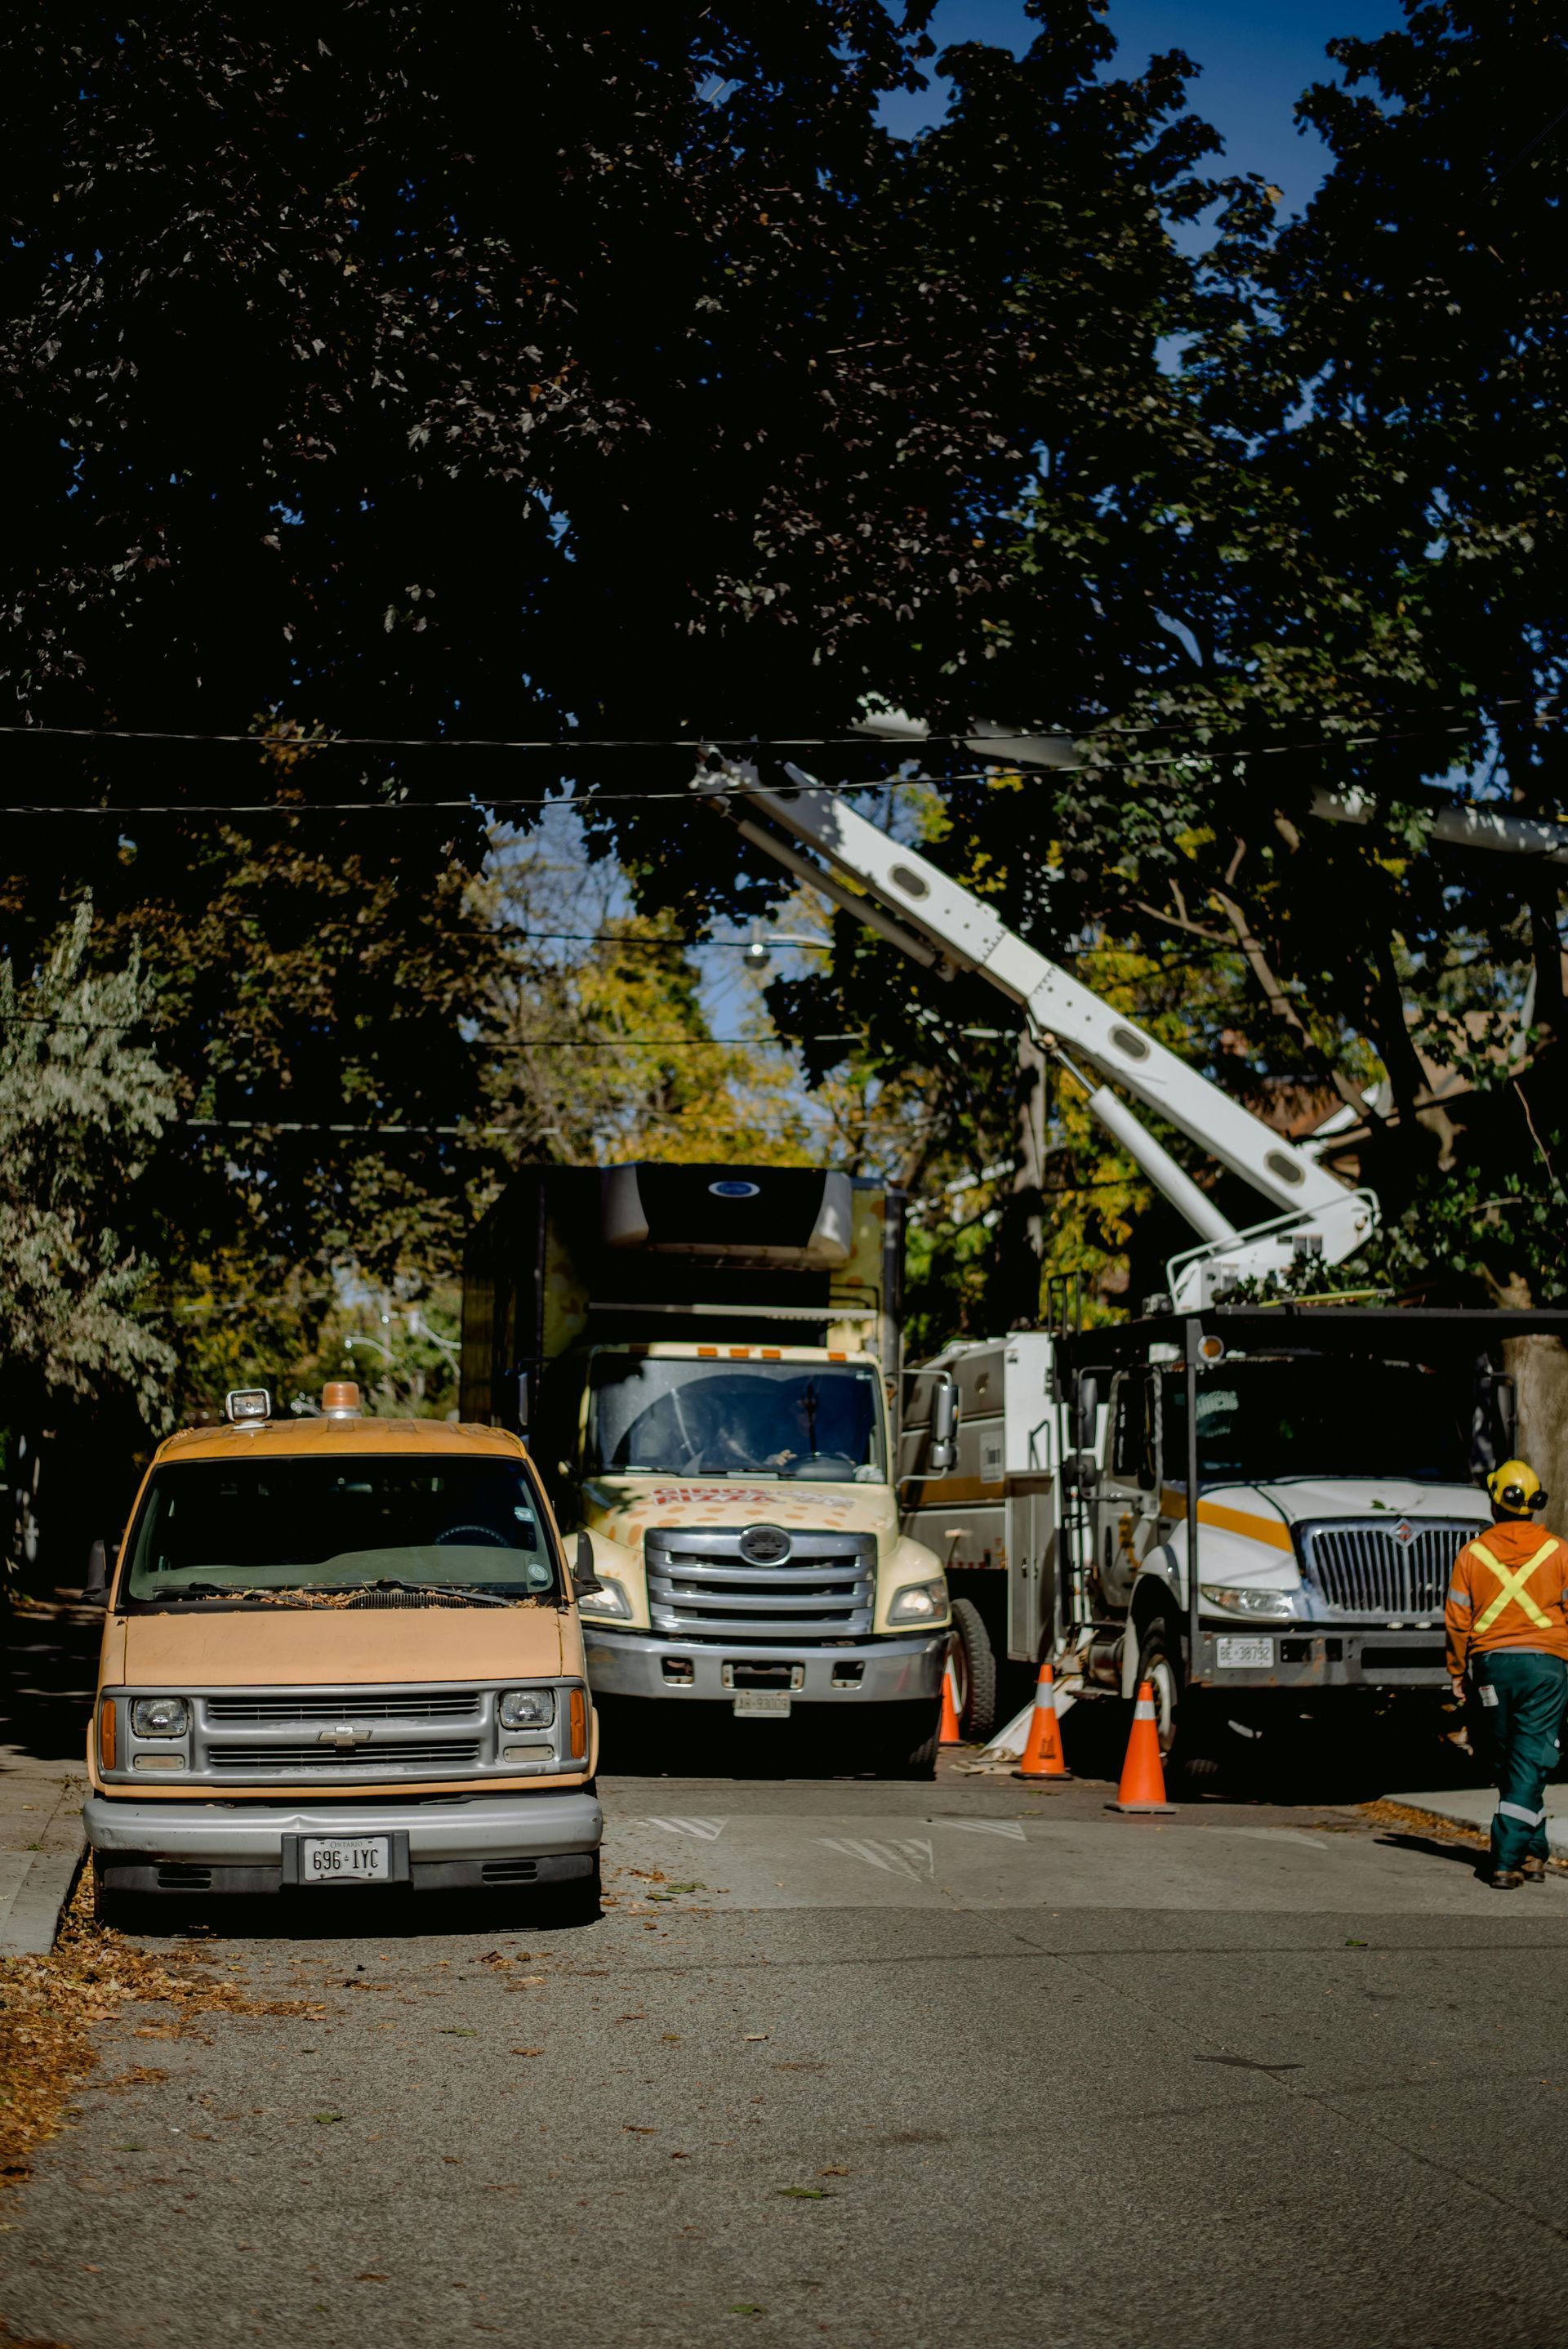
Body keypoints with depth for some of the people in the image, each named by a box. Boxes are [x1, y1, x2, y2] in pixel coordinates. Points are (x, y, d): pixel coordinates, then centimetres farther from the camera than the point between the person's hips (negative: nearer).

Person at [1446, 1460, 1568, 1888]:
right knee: (1531, 1762, -3)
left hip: (1491, 1664, 2)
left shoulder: (1472, 1554, -2)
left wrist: (1458, 1671, 12)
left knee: (1512, 1761, 16)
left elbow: (1457, 1619, 1)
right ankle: (1507, 1861, -11)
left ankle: (1532, 1852, 23)